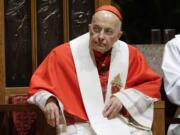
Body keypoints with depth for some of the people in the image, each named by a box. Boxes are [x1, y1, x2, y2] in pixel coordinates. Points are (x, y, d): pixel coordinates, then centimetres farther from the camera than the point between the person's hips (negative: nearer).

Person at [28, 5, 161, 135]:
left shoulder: (130, 54, 2)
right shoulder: (64, 54, -4)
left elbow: (152, 83, 14)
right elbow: (39, 85, 7)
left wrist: (123, 98, -2)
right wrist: (49, 101, -16)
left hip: (122, 124, 3)